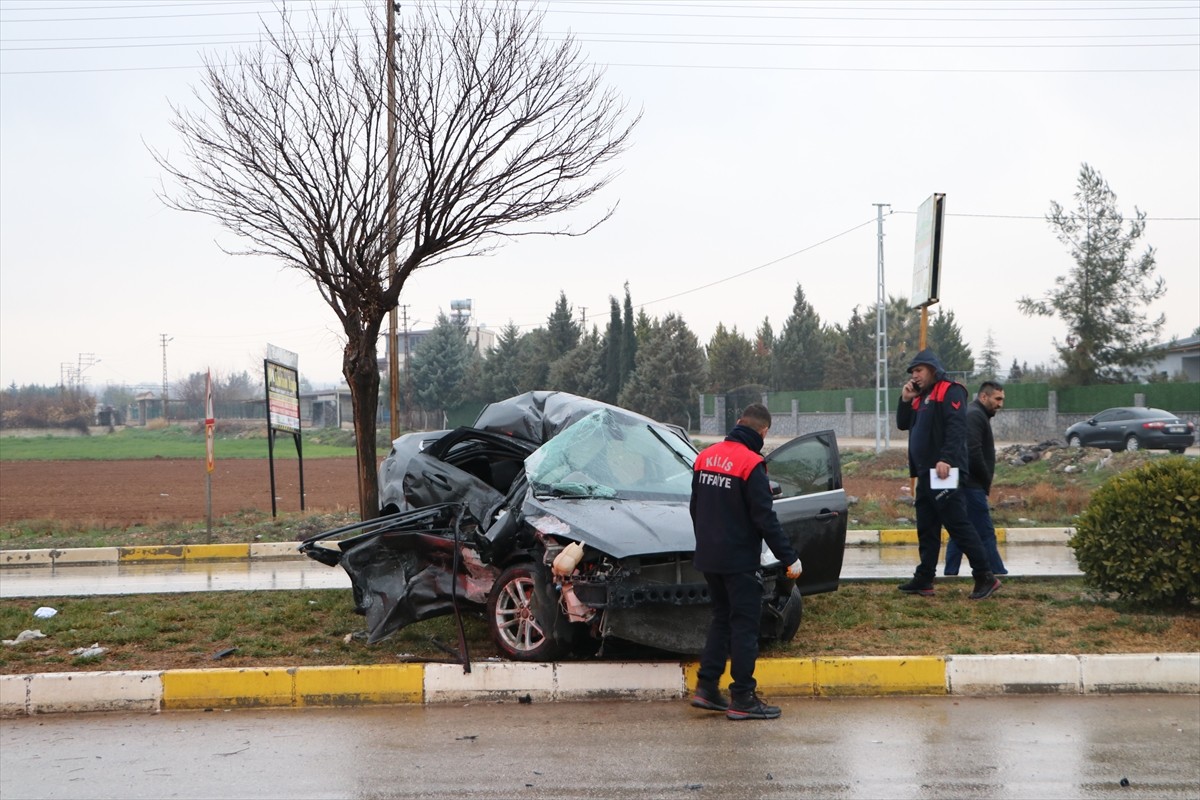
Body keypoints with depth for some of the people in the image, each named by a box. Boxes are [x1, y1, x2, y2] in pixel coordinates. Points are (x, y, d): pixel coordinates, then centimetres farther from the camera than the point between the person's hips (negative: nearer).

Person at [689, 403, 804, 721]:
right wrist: (789, 557, -12)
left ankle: (706, 688, 19)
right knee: (745, 625, 1)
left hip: (708, 558, 7)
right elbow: (765, 518, -18)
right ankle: (742, 699, 4)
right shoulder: (751, 464, -17)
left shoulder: (705, 457, 6)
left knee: (721, 618, 18)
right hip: (740, 561, -7)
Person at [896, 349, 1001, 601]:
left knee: (958, 524, -11)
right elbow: (902, 424, 22)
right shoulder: (921, 397, 21)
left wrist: (946, 459, -29)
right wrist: (905, 400, 7)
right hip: (925, 473, 9)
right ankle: (924, 579, 13)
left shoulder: (950, 391, -7)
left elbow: (956, 427, -19)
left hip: (943, 472, -9)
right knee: (926, 529, 10)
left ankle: (985, 577, -8)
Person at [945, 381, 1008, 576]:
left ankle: (951, 575, 13)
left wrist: (985, 483, 11)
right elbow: (974, 454, -21)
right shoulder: (975, 416, -12)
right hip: (972, 486, -11)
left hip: (966, 486, 11)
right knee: (985, 533, -7)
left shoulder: (976, 415, 20)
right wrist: (987, 482, -10)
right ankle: (998, 575, -5)